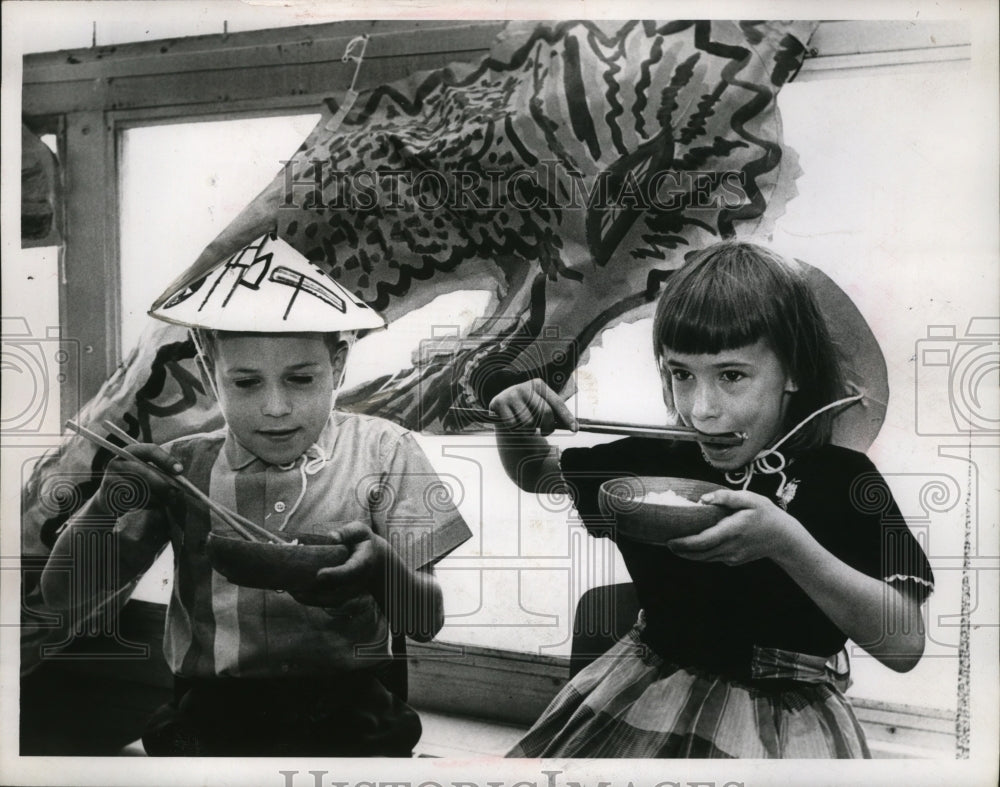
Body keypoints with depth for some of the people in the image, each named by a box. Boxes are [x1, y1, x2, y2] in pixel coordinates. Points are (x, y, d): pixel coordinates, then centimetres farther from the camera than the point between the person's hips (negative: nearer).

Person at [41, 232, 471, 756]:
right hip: (209, 726, 1)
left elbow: (427, 622, -1)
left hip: (350, 722, 0)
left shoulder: (382, 452, 0)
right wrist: (109, 503, -12)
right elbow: (62, 595, 7)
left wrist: (380, 571, -24)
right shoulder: (181, 469, 5)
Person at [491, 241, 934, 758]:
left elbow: (905, 646, -17)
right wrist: (516, 427, -10)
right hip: (651, 674, 3)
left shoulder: (841, 477, -12)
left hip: (785, 704, -2)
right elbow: (536, 473, 14)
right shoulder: (656, 458, -2)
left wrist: (786, 543, -30)